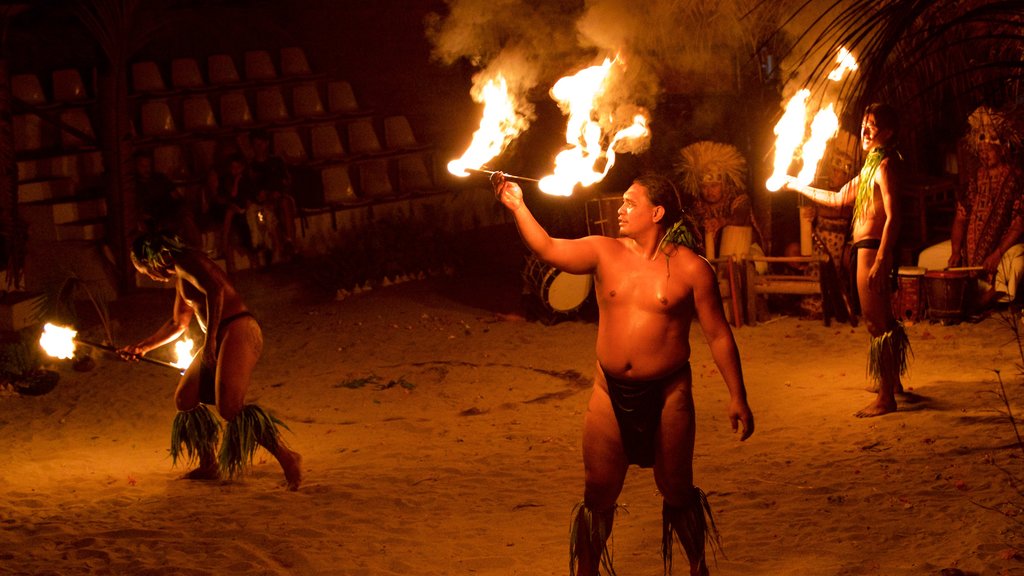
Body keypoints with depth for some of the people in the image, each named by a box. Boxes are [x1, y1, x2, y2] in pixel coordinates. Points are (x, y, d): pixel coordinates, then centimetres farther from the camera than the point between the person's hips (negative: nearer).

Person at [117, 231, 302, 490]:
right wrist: (142, 346, 39)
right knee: (185, 398, 12)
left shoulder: (186, 261, -6)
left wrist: (210, 340, -24)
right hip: (222, 339, 10)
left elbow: (216, 290, -23)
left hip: (238, 332, -10)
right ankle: (209, 465, 21)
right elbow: (178, 323, 38)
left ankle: (287, 458, -18)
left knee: (229, 408, -21)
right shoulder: (179, 279, 25)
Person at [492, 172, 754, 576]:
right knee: (598, 493, 4)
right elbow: (548, 250, -9)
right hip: (610, 392, 2)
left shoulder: (691, 269, -6)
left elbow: (718, 335, -3)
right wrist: (517, 207, -20)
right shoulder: (604, 253, 2)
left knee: (676, 490, 11)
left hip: (667, 394, -2)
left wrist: (737, 397, -3)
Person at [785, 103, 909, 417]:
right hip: (865, 249, 11)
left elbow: (893, 217, -21)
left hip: (872, 248, -11)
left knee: (876, 323, -8)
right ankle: (892, 382, 36)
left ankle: (886, 398, -5)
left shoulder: (885, 165, -12)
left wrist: (880, 261, -26)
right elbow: (838, 199, 29)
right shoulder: (871, 166, 19)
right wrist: (799, 187, 30)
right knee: (882, 320, 22)